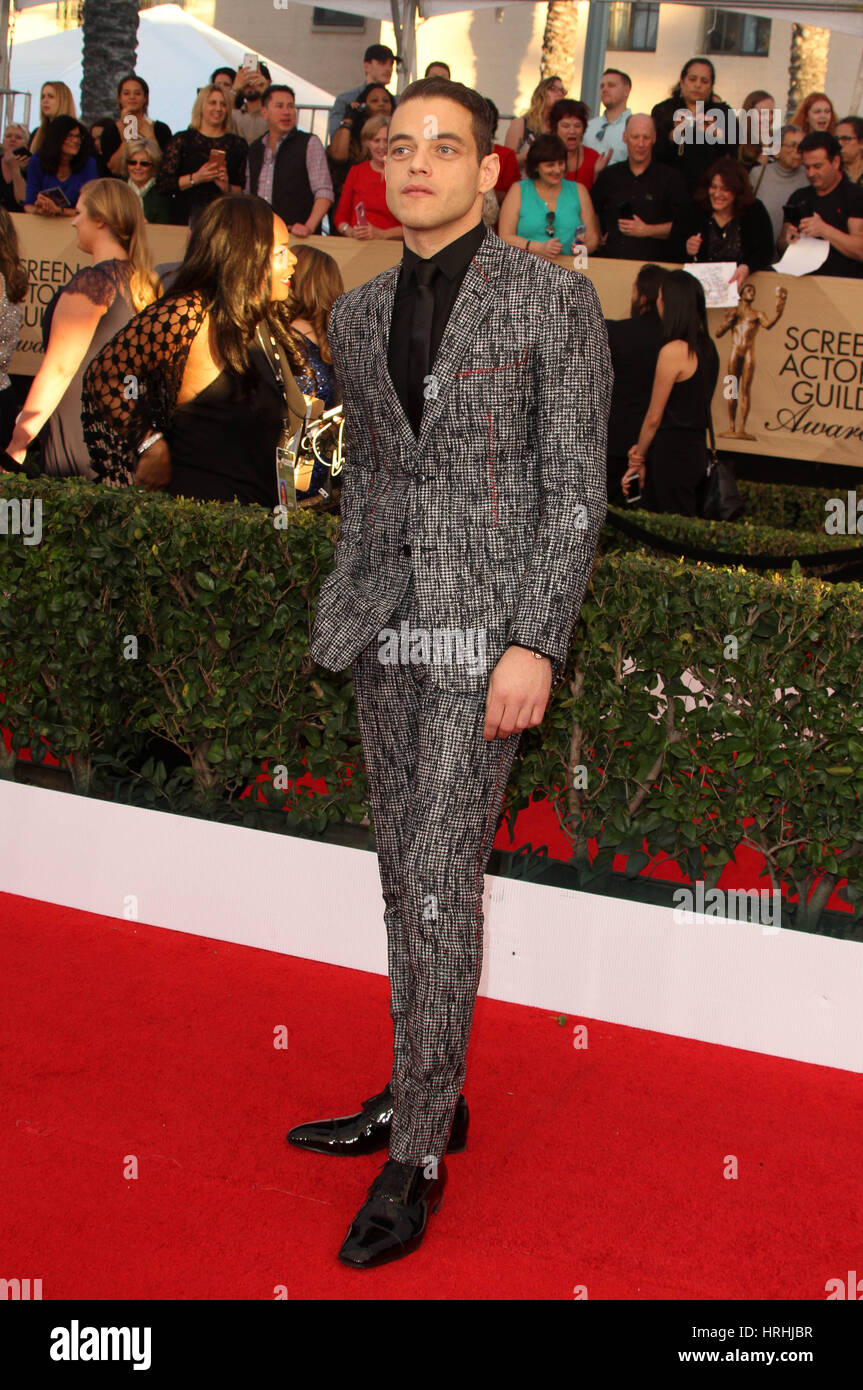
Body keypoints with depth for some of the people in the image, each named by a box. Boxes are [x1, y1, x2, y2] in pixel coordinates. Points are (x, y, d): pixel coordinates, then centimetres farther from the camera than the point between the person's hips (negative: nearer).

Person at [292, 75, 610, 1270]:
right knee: (408, 877, 13)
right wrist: (343, 612, 16)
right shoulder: (358, 317, 12)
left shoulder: (554, 300, -5)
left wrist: (537, 644, -16)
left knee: (440, 880, -9)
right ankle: (424, 1097, 27)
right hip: (387, 622, 6)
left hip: (487, 624, -6)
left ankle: (418, 1154, 2)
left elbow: (575, 488, -8)